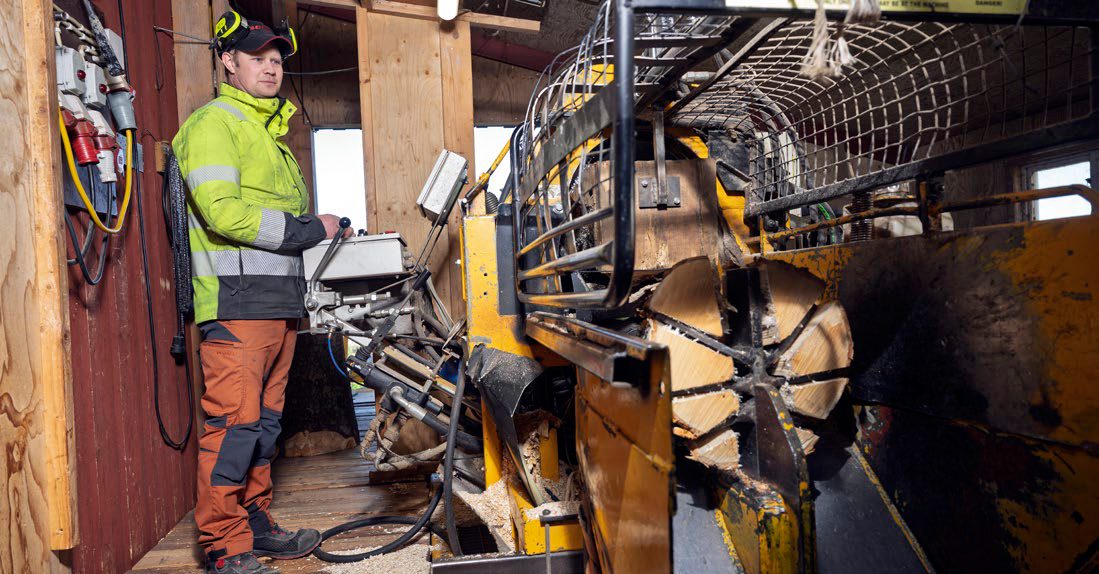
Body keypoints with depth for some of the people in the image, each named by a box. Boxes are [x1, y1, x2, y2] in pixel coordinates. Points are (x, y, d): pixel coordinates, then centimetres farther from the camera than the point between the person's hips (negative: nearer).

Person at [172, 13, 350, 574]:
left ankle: (256, 525, 24)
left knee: (264, 420, 13)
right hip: (237, 300, -9)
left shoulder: (270, 132, 26)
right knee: (235, 422, -7)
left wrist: (326, 234, 9)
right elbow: (224, 212, -16)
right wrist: (307, 229, -12)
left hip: (280, 301, 9)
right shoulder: (214, 122, -1)